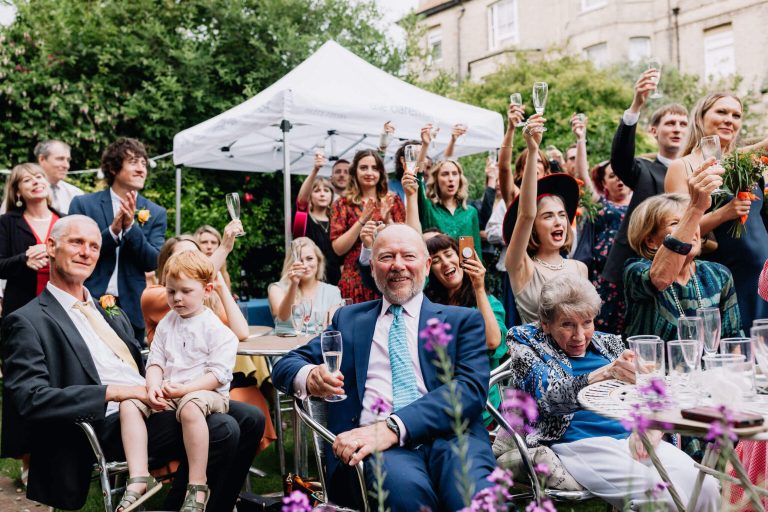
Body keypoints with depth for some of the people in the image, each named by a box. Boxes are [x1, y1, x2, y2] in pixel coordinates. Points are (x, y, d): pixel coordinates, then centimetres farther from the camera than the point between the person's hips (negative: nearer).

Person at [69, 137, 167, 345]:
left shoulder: (156, 213, 5)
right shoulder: (83, 204, 2)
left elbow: (153, 263, -3)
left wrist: (131, 226, -17)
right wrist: (112, 230, -18)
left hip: (131, 311, 1)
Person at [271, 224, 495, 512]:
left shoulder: (463, 320, 15)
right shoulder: (349, 319, 23)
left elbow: (471, 387, -2)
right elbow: (285, 366, 19)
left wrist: (393, 427, -18)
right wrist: (309, 376, -9)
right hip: (369, 442, 1)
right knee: (406, 488, -35)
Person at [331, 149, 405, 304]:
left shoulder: (392, 201, 7)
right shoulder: (343, 204, 4)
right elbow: (338, 249, -5)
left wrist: (388, 219, -13)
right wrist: (362, 220, -14)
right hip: (355, 280, -1)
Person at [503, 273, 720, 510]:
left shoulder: (609, 342, 19)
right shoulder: (526, 341, 4)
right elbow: (551, 396, -14)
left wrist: (652, 428, -9)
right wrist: (606, 373, -31)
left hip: (632, 438, 5)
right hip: (580, 444, -5)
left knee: (706, 487, -20)